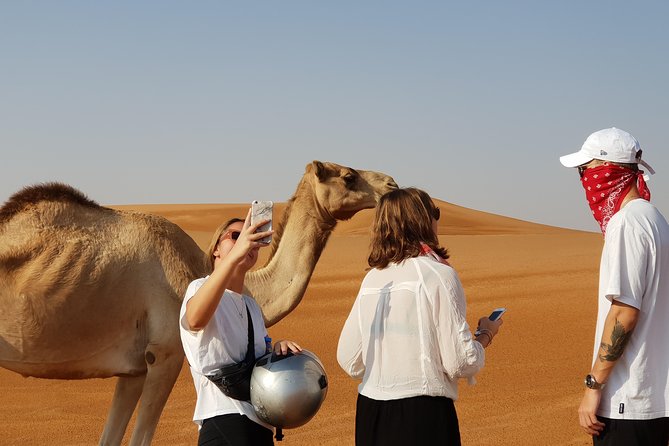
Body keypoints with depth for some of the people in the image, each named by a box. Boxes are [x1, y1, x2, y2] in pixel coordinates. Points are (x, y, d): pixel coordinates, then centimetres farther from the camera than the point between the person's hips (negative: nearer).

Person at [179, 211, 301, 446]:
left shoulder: (251, 306, 20)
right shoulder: (201, 287, -7)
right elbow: (195, 319, -33)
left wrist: (276, 350, 6)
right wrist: (235, 254, -43)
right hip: (223, 423, -9)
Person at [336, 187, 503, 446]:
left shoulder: (372, 278, 7)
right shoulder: (438, 274, -9)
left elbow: (349, 361, 9)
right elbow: (461, 363, -12)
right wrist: (486, 334, 8)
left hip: (369, 414, 6)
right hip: (423, 414, -6)